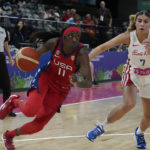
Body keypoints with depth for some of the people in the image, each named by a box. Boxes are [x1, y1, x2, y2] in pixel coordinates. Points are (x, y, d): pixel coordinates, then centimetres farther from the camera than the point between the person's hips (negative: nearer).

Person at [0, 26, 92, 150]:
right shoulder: (54, 43, -17)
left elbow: (89, 82, -31)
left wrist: (77, 83, -54)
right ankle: (14, 101, 8)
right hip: (46, 78, 0)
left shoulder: (81, 53, -26)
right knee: (30, 111, -28)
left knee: (38, 125, 1)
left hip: (61, 90, 1)